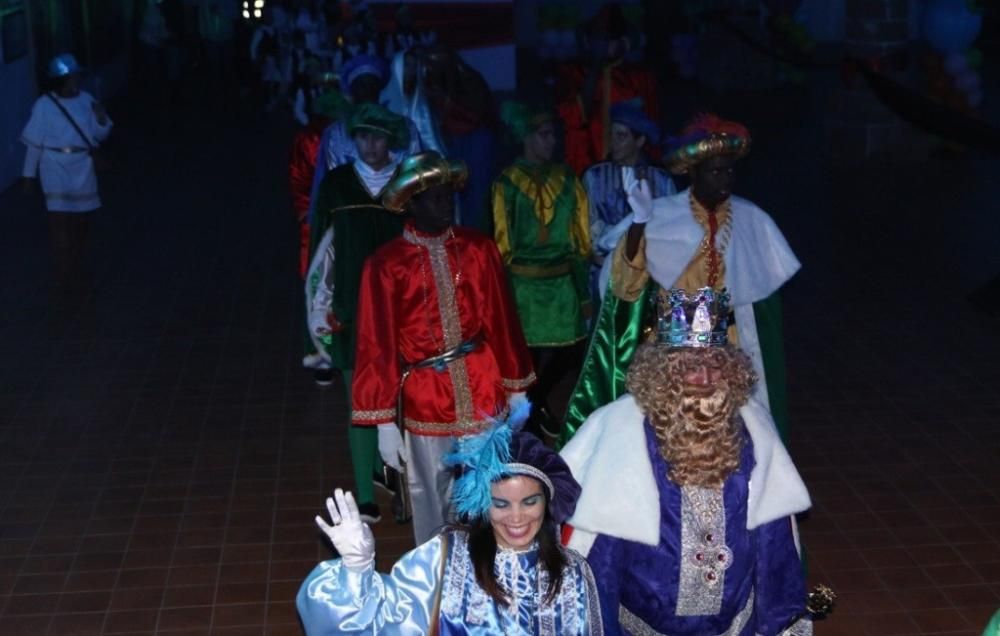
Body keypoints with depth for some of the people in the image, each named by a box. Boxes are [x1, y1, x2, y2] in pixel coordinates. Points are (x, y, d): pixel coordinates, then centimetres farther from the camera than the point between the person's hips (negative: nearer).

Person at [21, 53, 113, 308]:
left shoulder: (86, 99, 1)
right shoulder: (44, 106, -11)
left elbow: (99, 135, 7)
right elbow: (34, 143, -5)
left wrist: (102, 119, -13)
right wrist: (29, 175, -1)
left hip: (83, 174, 5)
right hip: (57, 174, -5)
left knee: (81, 229, 16)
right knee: (63, 234, -9)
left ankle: (80, 282, 33)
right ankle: (66, 291, 0)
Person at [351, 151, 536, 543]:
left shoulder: (479, 249, -2)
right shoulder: (387, 264, -10)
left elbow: (501, 321, 5)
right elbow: (378, 346, -8)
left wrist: (516, 387, 10)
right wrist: (385, 422, -8)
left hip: (483, 389, 2)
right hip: (424, 396, -2)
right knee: (431, 494, 13)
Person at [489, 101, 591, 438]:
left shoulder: (566, 178, 7)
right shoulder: (509, 181, -3)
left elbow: (580, 229, 10)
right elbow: (502, 237, 0)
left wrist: (582, 273, 8)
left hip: (563, 280, 4)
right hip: (526, 282, -4)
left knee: (566, 350, 8)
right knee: (535, 351, -1)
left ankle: (536, 404, 35)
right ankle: (527, 412, 21)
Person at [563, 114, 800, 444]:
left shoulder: (751, 220, 0)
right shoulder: (661, 215, -9)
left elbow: (764, 287, 10)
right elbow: (627, 278, -17)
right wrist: (638, 223, -30)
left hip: (729, 345, 3)